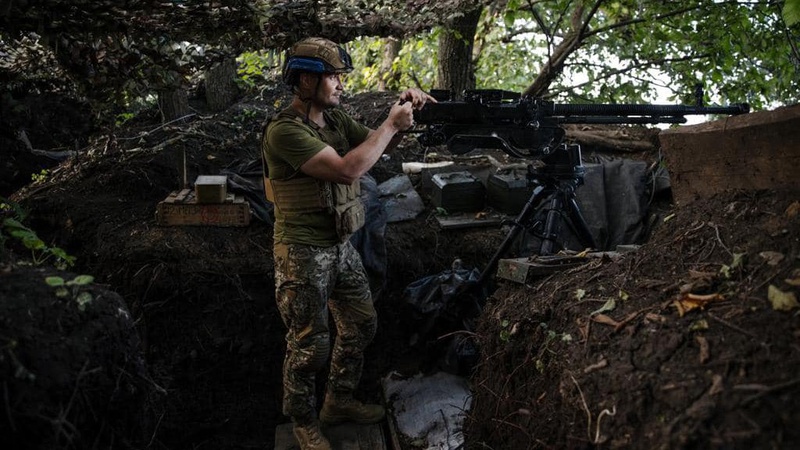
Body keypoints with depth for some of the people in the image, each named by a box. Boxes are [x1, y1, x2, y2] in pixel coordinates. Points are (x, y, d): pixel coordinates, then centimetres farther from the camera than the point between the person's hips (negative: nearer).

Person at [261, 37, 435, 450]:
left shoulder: (334, 117, 4)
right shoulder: (284, 130, -22)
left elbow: (377, 145, 14)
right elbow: (347, 169, -29)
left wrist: (402, 114, -6)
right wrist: (392, 124, -20)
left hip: (341, 246, 8)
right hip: (303, 255, -8)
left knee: (361, 325, 18)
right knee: (310, 345, 4)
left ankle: (339, 401, 38)